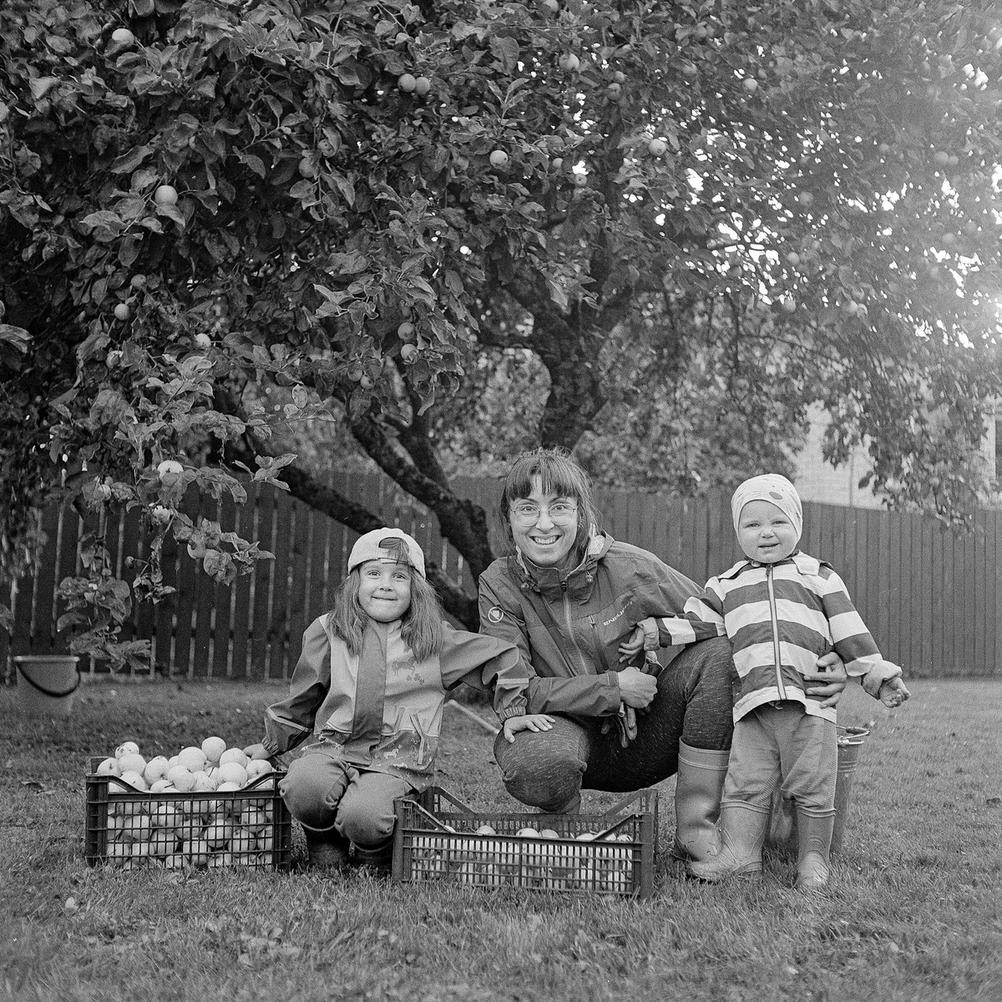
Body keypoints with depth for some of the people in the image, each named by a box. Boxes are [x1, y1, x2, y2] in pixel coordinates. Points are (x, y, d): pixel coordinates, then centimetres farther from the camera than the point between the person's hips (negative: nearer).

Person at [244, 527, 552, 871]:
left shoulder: (436, 641, 6)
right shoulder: (328, 633, 10)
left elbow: (503, 658, 16)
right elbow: (301, 699, 22)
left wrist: (513, 712, 12)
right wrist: (271, 745, 27)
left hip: (398, 763, -2)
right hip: (335, 749, 2)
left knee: (363, 815, -32)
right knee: (303, 788, -33)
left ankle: (376, 855, 6)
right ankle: (325, 843, 2)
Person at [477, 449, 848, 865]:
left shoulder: (631, 568, -14)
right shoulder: (500, 585, -12)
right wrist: (614, 687, -22)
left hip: (645, 739, 2)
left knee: (720, 653, -22)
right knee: (535, 764, -38)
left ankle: (697, 830, -15)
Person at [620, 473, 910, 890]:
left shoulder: (819, 576, 13)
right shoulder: (728, 584, 18)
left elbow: (850, 633, 12)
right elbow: (696, 621, 13)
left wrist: (879, 676, 8)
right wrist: (652, 632, 1)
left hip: (810, 702, -2)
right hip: (753, 702, 2)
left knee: (812, 786, -1)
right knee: (745, 781, -3)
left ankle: (813, 858, 9)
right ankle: (738, 852, 1)